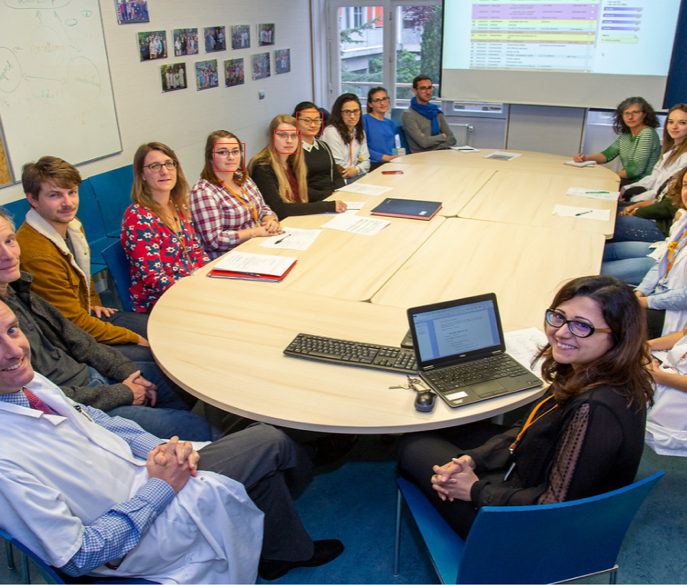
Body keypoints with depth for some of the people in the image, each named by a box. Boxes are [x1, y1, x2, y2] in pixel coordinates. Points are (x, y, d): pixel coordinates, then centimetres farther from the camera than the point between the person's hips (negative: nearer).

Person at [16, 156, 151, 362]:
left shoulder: (71, 224, 0)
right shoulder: (36, 254, -30)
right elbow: (73, 322, -23)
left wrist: (94, 302, 12)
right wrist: (133, 338, -16)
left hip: (87, 313, 10)